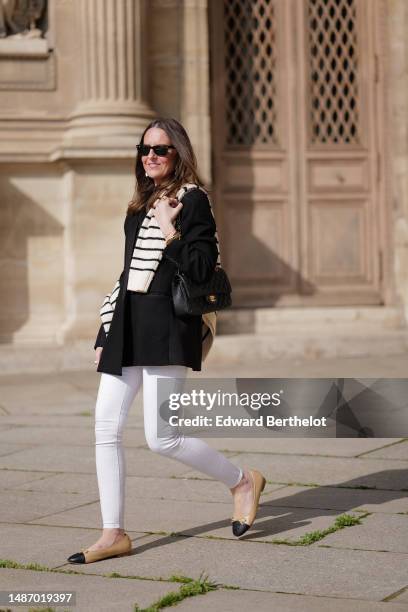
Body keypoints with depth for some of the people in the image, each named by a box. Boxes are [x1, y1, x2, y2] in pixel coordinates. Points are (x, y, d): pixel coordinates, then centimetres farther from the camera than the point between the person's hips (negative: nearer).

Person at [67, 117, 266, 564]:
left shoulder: (193, 200, -5)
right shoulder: (139, 206, 18)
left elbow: (202, 270, -13)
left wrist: (168, 230, -16)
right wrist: (105, 337, 18)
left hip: (166, 330, -8)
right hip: (128, 330, 8)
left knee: (161, 438, -9)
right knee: (105, 429, 1)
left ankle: (243, 481, 14)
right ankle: (113, 534, 8)